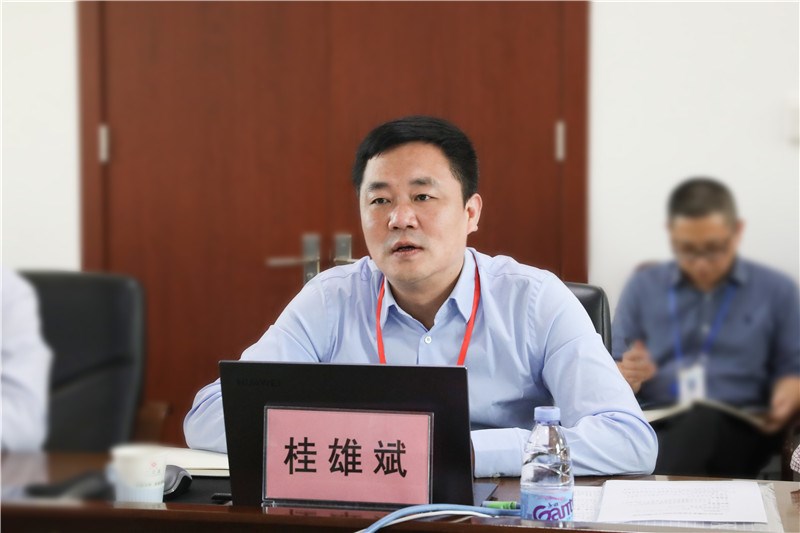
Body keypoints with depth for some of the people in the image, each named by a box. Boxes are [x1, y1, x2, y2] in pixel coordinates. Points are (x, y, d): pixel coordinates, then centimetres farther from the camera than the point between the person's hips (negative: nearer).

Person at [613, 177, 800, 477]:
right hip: (652, 427, 1)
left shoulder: (776, 291, 15)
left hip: (736, 430, 0)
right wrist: (628, 376, -7)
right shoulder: (643, 286, 18)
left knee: (702, 423, -40)